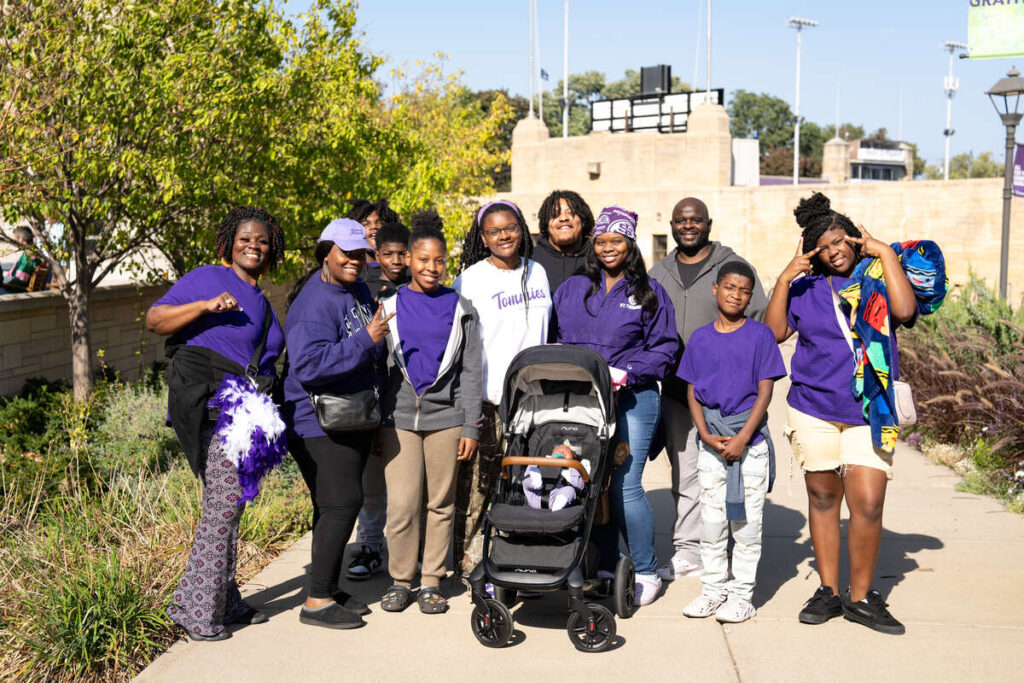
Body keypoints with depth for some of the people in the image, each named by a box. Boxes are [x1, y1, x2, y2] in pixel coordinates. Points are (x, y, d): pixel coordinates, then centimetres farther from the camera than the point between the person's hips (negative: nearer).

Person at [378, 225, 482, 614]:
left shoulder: (460, 309, 8)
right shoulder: (389, 307, 8)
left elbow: (471, 373, 7)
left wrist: (471, 426, 0)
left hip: (445, 417, 0)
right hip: (398, 418, 0)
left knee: (441, 503, 4)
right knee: (401, 504, -5)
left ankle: (431, 581, 16)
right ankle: (400, 579, 12)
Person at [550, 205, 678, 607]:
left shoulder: (648, 292, 6)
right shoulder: (572, 289, 13)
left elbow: (665, 348, 2)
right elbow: (555, 340, 16)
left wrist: (626, 373, -10)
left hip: (632, 400, -3)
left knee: (626, 487, -9)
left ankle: (646, 572, 7)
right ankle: (604, 568, 19)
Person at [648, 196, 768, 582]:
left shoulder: (733, 267, 2)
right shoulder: (659, 274, 15)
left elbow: (760, 321, 1)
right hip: (674, 391, 4)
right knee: (685, 472, 7)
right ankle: (688, 551, 15)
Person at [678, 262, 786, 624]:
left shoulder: (760, 335, -2)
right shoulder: (700, 338, 6)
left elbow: (765, 391, -5)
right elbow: (692, 392, 7)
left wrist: (743, 437, -12)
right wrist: (706, 435, -6)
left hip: (750, 439, -3)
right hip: (711, 442, 3)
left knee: (747, 519, 2)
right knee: (711, 518, 8)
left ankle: (741, 593, 12)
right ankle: (714, 588, 21)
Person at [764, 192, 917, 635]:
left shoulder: (877, 279, 4)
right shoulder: (806, 288, 9)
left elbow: (904, 310, -16)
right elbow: (774, 333, 1)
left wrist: (886, 254, -10)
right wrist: (785, 279, -4)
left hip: (868, 411, -2)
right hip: (813, 406, 2)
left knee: (868, 503, -8)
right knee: (823, 498, 9)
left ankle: (861, 597, 8)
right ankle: (828, 591, 21)